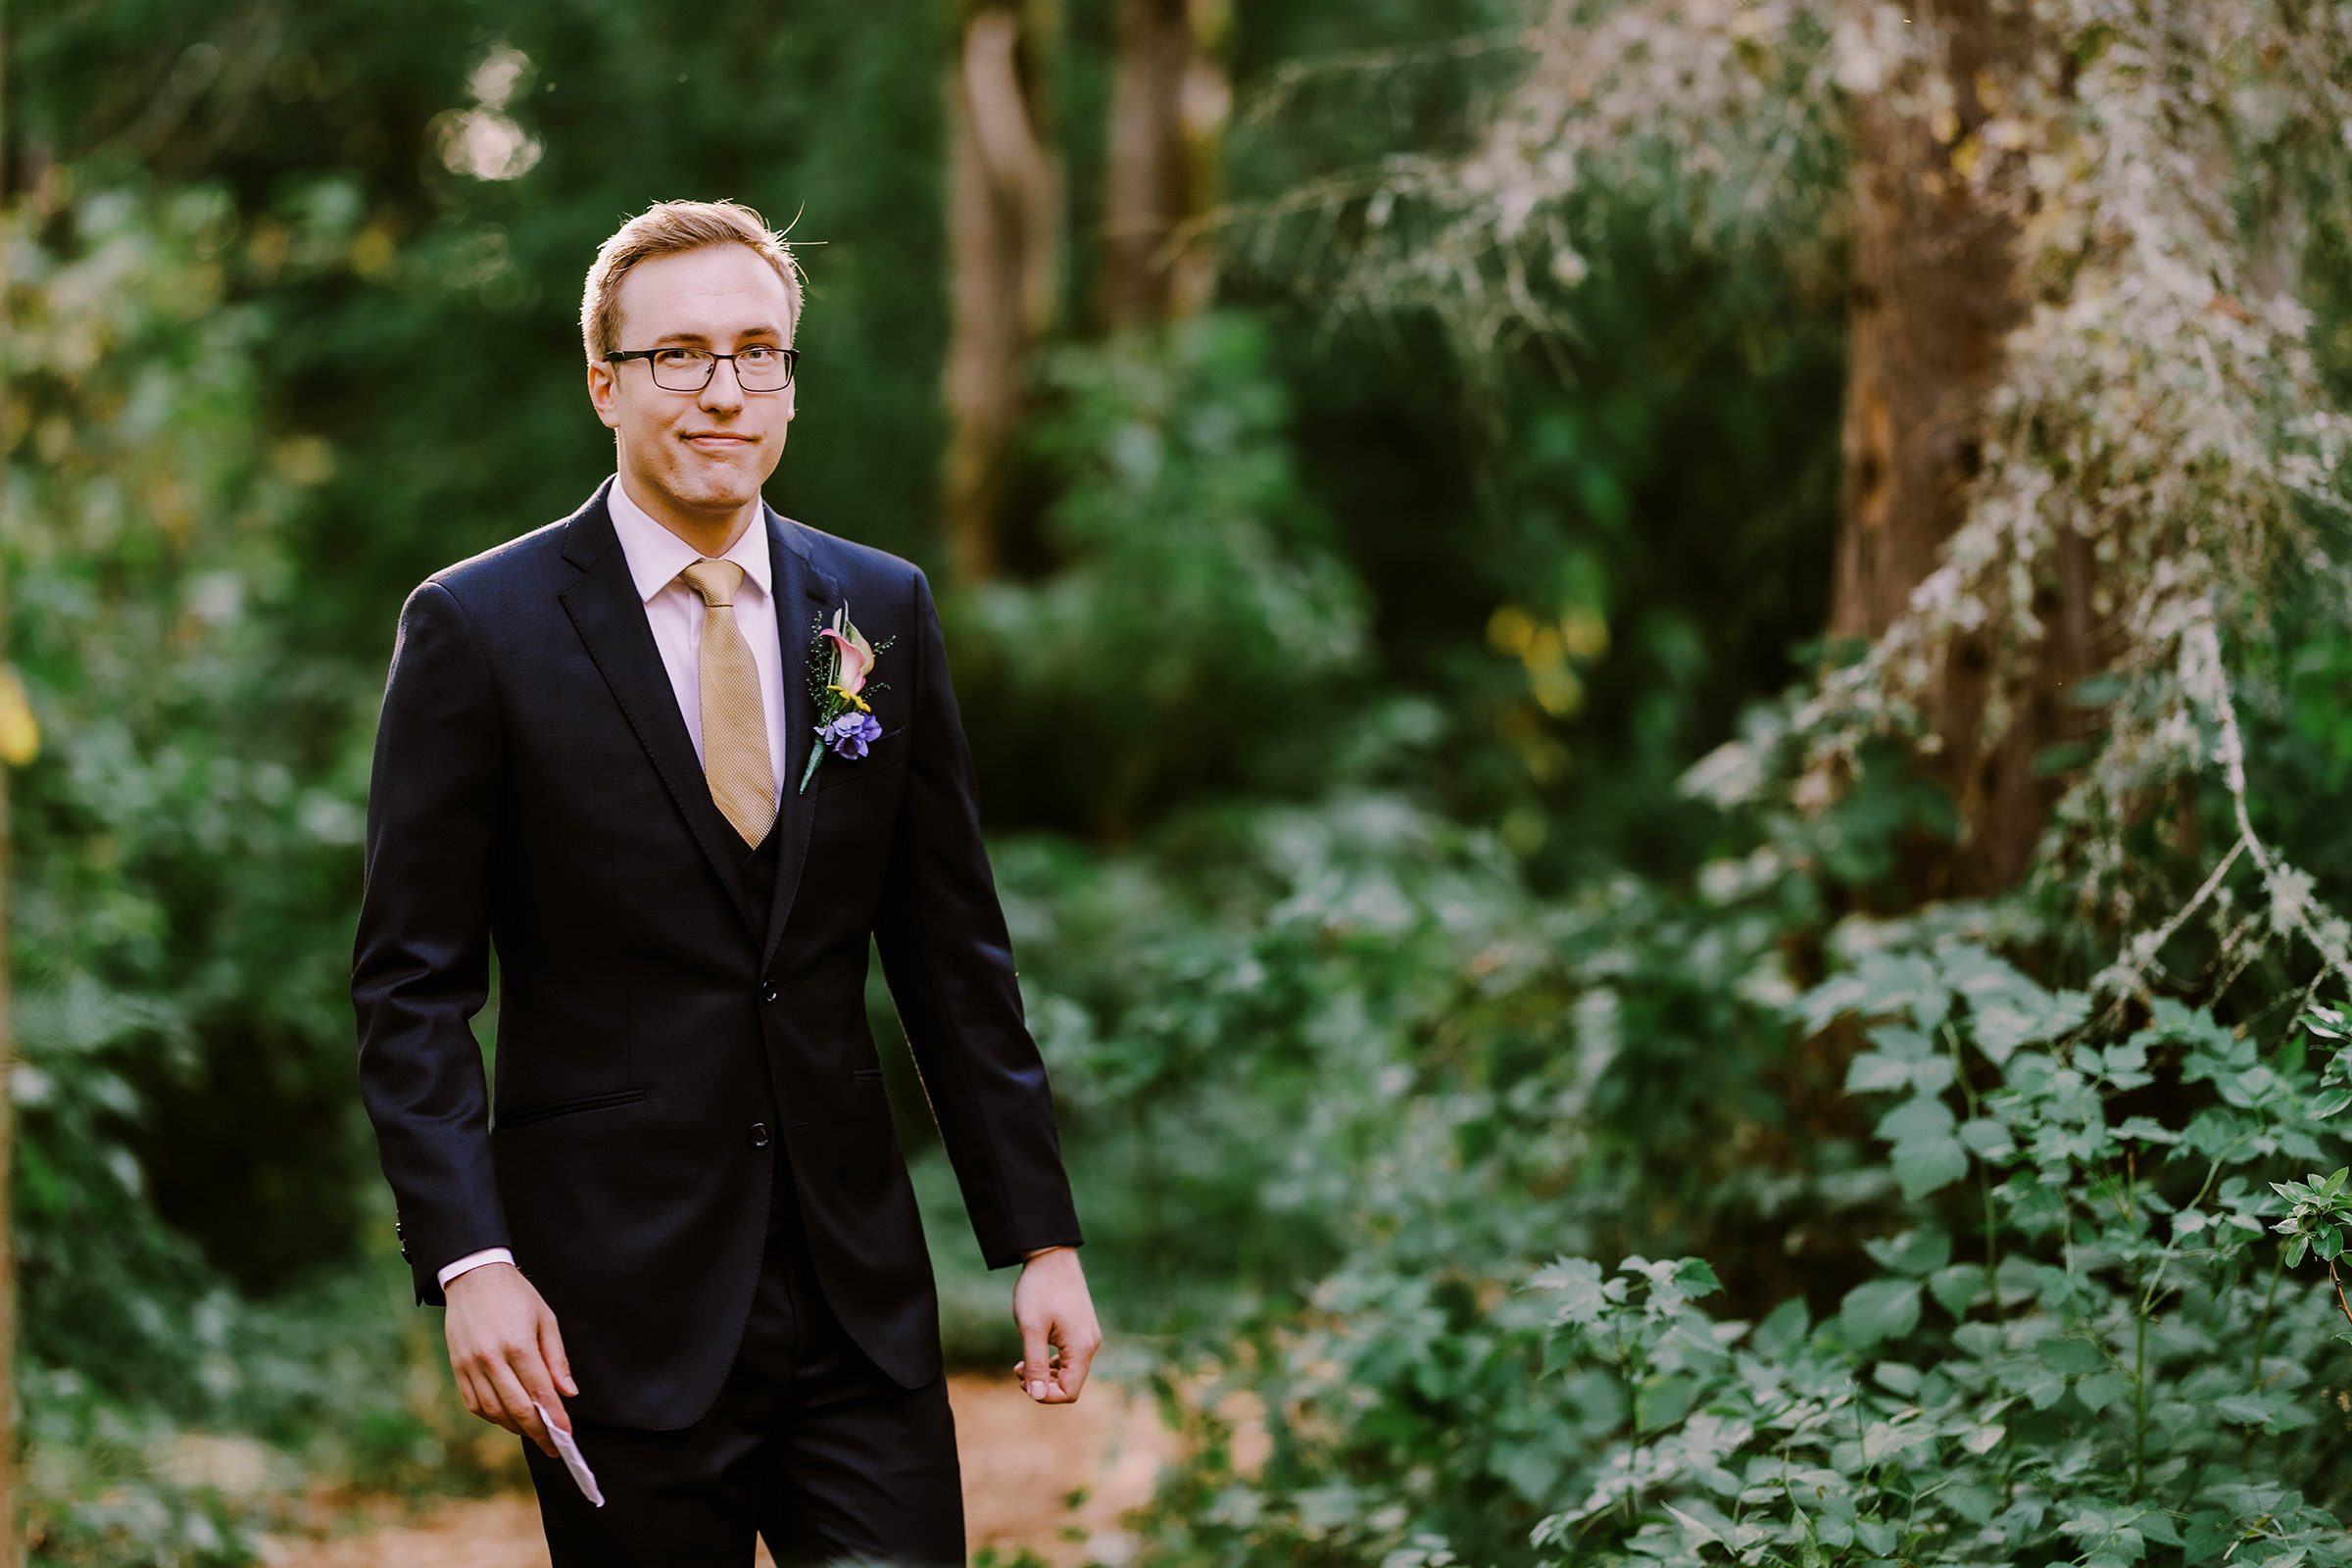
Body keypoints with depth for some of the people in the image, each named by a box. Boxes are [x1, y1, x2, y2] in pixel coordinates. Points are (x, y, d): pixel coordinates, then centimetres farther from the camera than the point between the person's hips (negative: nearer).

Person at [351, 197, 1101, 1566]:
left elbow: (955, 951, 11)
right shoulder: (477, 628, -3)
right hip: (617, 1303, -3)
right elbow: (413, 981, -3)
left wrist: (1042, 1236, 7)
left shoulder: (882, 608, 8)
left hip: (861, 1291, 3)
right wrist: (470, 1261, -13)